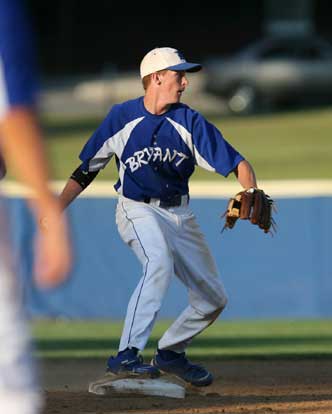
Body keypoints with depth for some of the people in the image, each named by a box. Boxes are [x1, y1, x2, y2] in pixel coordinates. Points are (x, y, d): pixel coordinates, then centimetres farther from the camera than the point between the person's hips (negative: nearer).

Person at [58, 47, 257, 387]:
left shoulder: (189, 122, -1)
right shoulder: (122, 117, -5)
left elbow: (234, 161, -8)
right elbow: (87, 169, 3)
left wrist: (252, 194, -28)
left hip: (180, 215, 5)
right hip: (138, 209, -5)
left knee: (214, 298, 6)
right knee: (160, 261, -36)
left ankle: (171, 352, 31)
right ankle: (126, 356, -40)